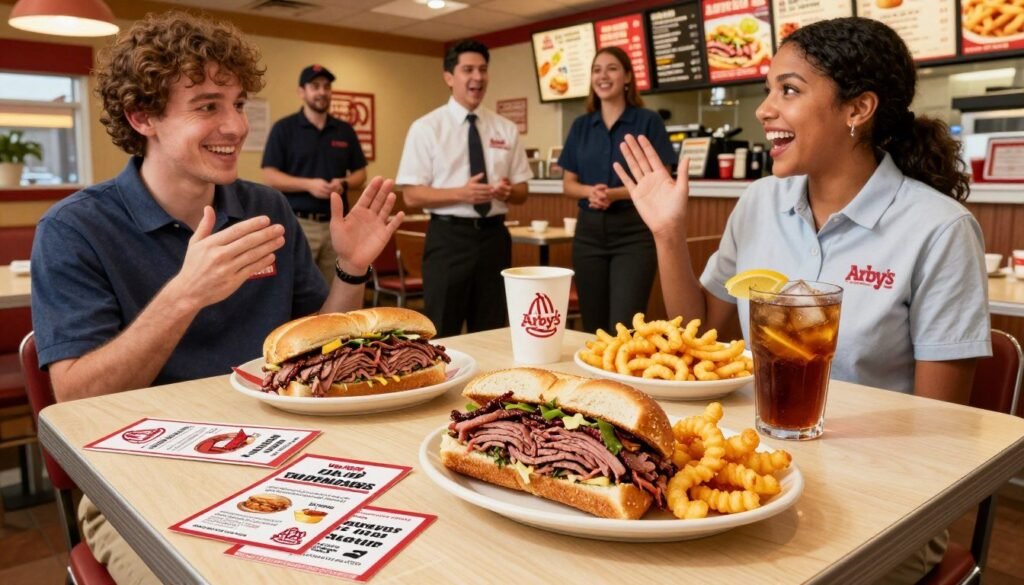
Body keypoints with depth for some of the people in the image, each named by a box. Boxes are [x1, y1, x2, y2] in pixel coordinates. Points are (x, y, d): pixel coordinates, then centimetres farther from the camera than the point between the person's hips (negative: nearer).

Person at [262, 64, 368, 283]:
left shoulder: (345, 130, 12)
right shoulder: (284, 128, 1)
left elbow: (360, 173, 14)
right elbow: (269, 176, -5)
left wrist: (344, 184, -8)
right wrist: (308, 184, -18)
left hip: (337, 223, 4)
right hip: (298, 223, -4)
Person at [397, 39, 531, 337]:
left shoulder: (506, 129, 8)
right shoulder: (426, 128, -2)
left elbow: (521, 190, 11)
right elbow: (412, 195, -7)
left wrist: (508, 191, -13)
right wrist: (461, 193, -22)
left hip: (494, 236, 4)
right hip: (448, 237, -3)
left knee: (492, 333, 12)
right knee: (442, 334, 3)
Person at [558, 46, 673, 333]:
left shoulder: (648, 121, -1)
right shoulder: (581, 125, 10)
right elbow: (568, 183, 11)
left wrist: (616, 193, -20)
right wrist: (590, 191, -11)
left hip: (634, 232, -4)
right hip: (589, 230, 4)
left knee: (623, 328, -10)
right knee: (593, 327, 9)